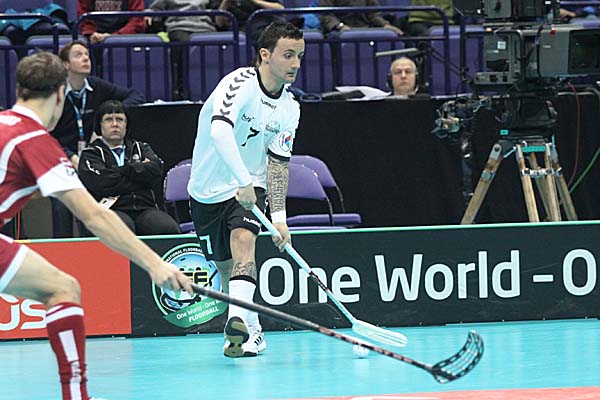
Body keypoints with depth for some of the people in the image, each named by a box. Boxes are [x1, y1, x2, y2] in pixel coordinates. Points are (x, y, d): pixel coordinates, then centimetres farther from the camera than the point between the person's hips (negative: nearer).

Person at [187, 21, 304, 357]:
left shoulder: (290, 109, -2)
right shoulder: (240, 83, -21)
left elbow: (278, 162, -1)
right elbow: (220, 130, -36)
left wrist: (279, 217, -11)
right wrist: (243, 180, -46)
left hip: (251, 186, 2)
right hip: (209, 188, -2)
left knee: (244, 240, -26)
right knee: (224, 266, 6)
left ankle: (239, 318, -42)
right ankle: (252, 330, 26)